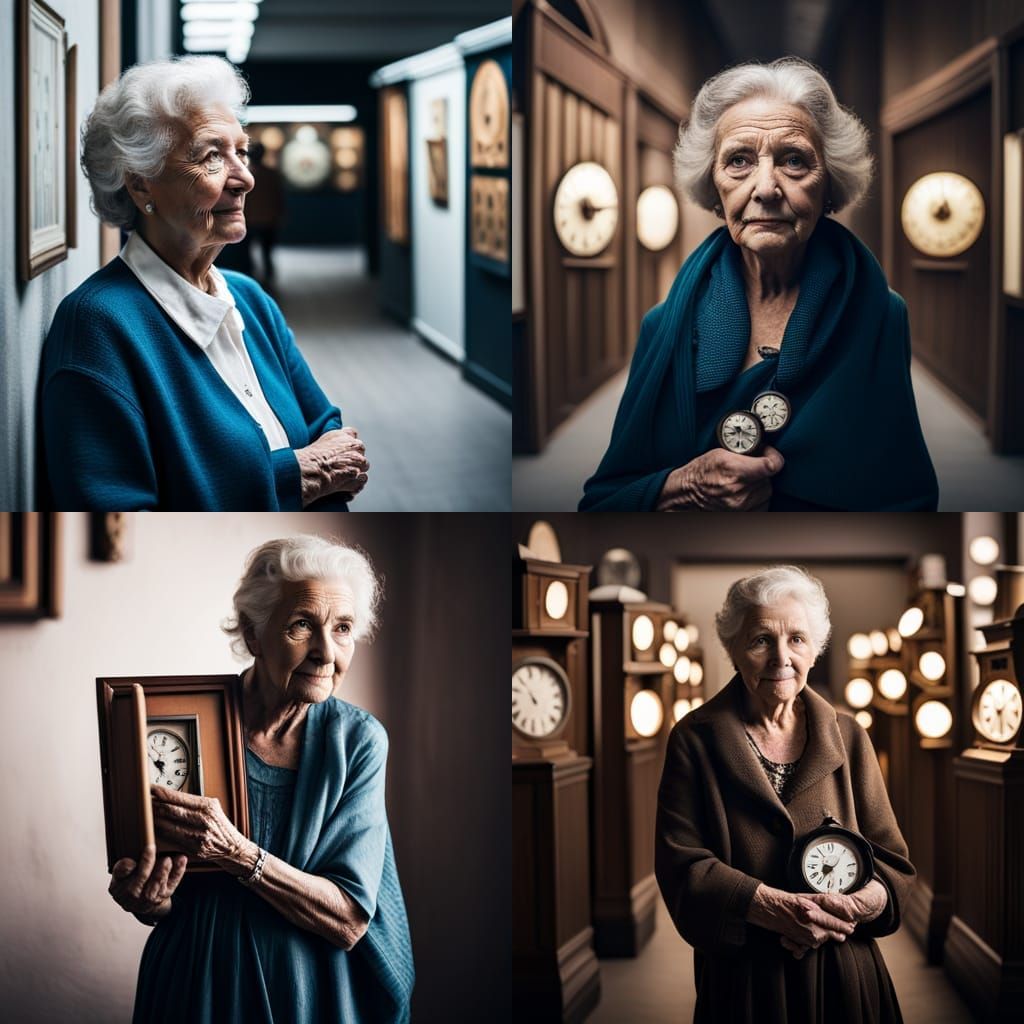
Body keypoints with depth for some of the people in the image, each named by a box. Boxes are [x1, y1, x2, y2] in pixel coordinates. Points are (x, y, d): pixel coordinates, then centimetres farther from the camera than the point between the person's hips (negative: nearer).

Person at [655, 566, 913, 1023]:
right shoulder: (695, 741, -2)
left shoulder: (848, 737, 6)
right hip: (743, 981, -2)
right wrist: (774, 908, -23)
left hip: (844, 980, 2)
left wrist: (855, 906, -19)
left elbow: (890, 860, 4)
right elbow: (681, 866, -9)